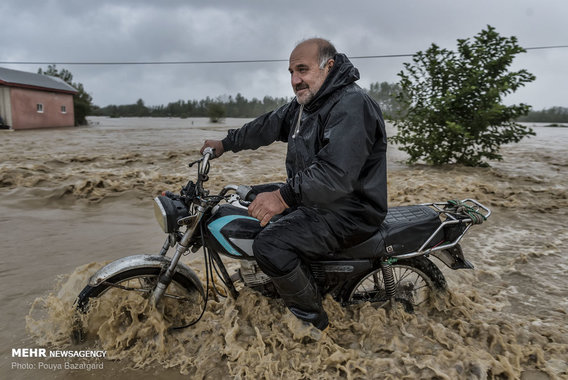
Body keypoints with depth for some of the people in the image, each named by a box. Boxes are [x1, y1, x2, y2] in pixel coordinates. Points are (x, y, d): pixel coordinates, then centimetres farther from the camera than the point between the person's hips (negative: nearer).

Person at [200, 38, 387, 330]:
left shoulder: (352, 104, -21)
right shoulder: (304, 104, 11)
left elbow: (337, 173, -33)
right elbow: (268, 126, 22)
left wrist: (285, 196, -39)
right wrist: (227, 143, 27)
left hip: (347, 211, -10)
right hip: (310, 196, 10)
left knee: (269, 246, -26)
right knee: (252, 198, 22)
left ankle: (314, 320, -4)